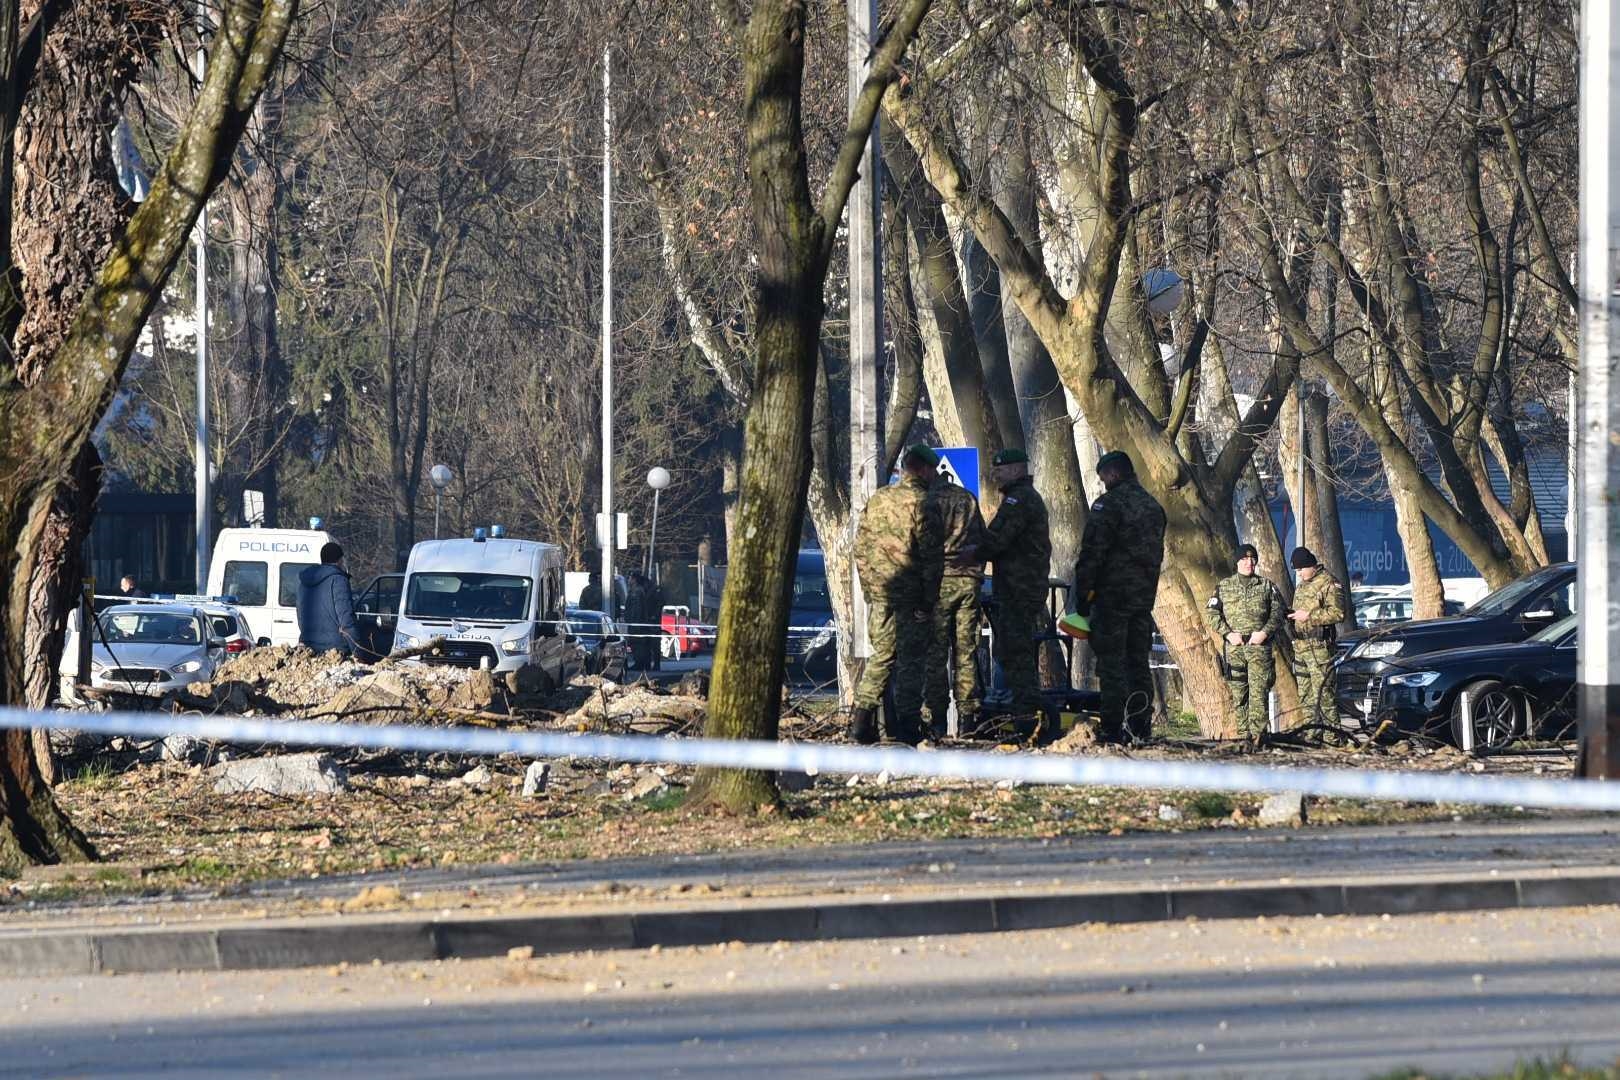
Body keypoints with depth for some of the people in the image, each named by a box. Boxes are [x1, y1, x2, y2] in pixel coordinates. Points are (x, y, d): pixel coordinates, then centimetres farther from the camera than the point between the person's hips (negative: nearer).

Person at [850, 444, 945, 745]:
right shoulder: (923, 504, -11)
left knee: (880, 655, 14)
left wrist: (868, 589, 17)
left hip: (879, 595, 6)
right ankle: (907, 725, 2)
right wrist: (929, 600, -9)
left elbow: (860, 548, 12)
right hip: (911, 596, -6)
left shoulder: (876, 500, 9)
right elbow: (932, 557, -14)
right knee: (911, 660, 1)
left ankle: (861, 719, 8)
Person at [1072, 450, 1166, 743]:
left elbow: (1092, 554, -13)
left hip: (1113, 595, -7)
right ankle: (1141, 726, 12)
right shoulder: (1153, 506, 15)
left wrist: (1082, 596, -8)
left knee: (1111, 663, -5)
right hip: (1145, 596, 7)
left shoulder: (1108, 505, -11)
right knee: (1139, 662, 12)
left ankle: (1114, 727, -10)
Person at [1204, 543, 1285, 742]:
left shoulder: (1267, 587, 11)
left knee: (1259, 692, -11)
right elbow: (1211, 614, 4)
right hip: (1234, 647, 1)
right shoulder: (1224, 586, 11)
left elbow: (1277, 614, 7)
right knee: (1238, 694, 1)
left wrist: (1265, 632, -11)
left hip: (1259, 646, -1)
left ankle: (1258, 732, -15)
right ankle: (1244, 732, 6)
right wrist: (1228, 634, -9)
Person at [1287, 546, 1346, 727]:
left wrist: (1308, 616, -18)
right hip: (1301, 645, 9)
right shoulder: (1301, 586, 19)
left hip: (1319, 646, -9)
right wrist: (1293, 616, 11)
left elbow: (1338, 613, -18)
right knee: (1305, 695, 10)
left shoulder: (1328, 584, -9)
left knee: (1323, 692, -11)